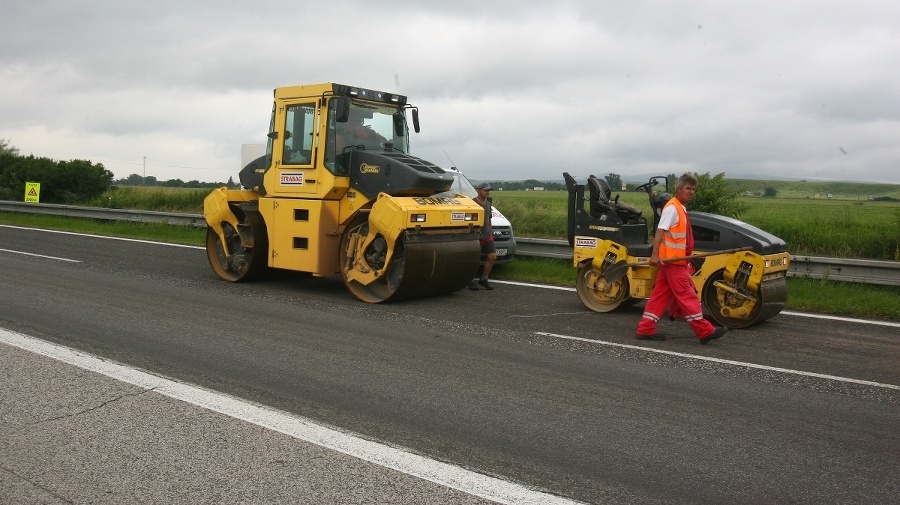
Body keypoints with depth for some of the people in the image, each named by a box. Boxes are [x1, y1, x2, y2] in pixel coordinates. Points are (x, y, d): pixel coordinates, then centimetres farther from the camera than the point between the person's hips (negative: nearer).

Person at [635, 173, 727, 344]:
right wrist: (655, 255, -30)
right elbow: (660, 230, -22)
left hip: (675, 260, 10)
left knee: (661, 294, 9)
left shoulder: (680, 209, 16)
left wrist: (687, 256, 27)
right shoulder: (672, 207, -14)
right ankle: (705, 331, -2)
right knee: (687, 296, -6)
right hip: (672, 260, -10)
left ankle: (646, 329, 11)